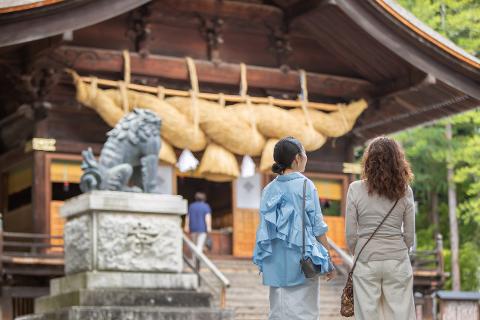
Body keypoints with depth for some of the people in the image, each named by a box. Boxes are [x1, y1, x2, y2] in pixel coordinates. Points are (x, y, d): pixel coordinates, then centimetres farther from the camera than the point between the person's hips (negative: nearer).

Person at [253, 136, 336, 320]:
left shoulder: (269, 189, 6)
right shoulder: (305, 186, -7)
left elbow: (265, 228, 10)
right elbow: (318, 228, -6)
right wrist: (328, 261, 2)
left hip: (275, 264, 5)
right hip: (301, 262, -5)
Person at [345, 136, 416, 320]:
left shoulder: (356, 189, -7)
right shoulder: (404, 191, -3)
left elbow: (351, 233, -4)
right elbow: (409, 234, 1)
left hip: (366, 262, -1)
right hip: (397, 260, 1)